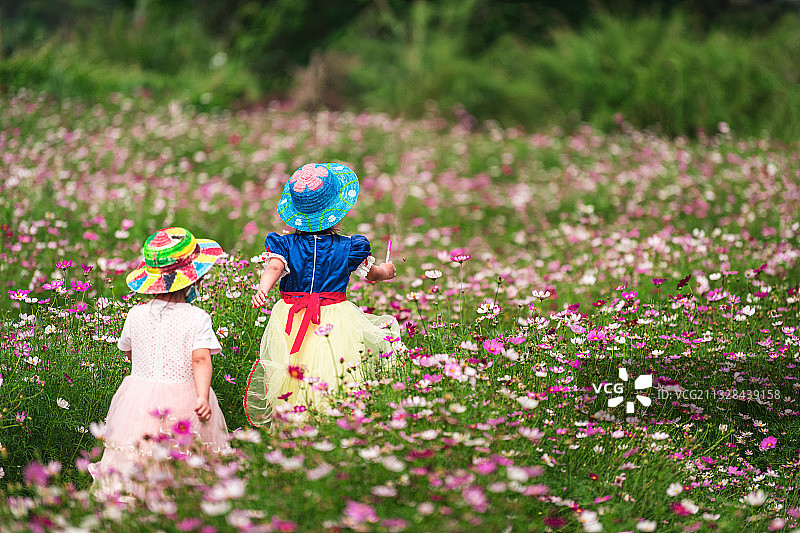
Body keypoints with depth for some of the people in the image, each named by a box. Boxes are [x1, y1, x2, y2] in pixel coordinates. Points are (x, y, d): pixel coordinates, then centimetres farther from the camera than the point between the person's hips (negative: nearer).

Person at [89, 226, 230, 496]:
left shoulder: (136, 314, 6)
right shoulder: (197, 318, -4)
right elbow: (201, 359, -15)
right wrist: (202, 397, -20)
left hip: (139, 400, 3)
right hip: (183, 398, -3)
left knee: (130, 460, 0)